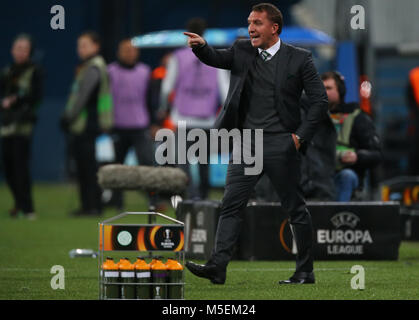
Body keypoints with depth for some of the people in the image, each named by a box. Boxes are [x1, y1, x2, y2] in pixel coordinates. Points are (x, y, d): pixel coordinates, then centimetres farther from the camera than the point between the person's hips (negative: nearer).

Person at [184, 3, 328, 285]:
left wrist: (301, 136, -8)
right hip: (246, 143, 4)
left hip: (280, 145, -4)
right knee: (231, 205, -6)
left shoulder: (299, 58, 0)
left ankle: (306, 271, 12)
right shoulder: (242, 52, 11)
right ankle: (218, 266, -11)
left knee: (295, 208, 3)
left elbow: (320, 101, 0)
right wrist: (201, 46, -26)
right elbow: (217, 58, -4)